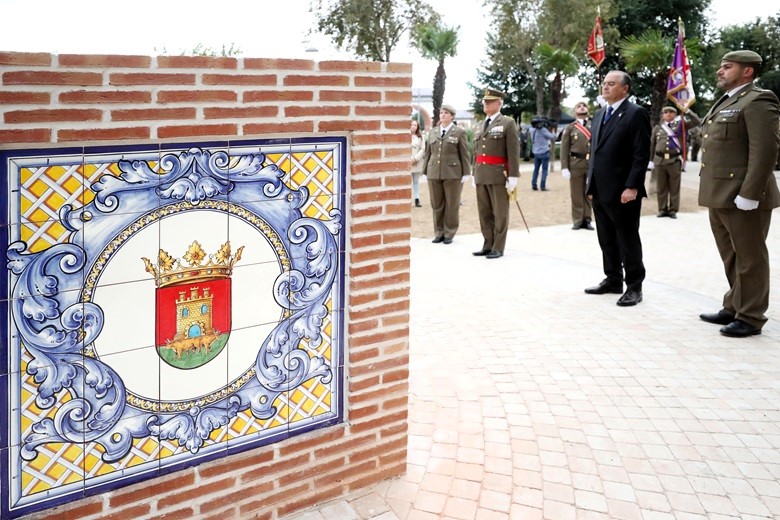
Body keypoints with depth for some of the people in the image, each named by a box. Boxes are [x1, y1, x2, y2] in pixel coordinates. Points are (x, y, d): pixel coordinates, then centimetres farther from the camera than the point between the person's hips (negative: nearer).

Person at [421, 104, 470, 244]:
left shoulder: (459, 132, 3)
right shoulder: (433, 132, 13)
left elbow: (464, 154, 0)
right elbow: (428, 153, 15)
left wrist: (466, 173, -4)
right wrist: (425, 171, 10)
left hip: (453, 174, -3)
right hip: (434, 173, 3)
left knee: (452, 205, 2)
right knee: (436, 205, 5)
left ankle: (449, 234, 10)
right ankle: (439, 233, 14)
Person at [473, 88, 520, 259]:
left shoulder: (508, 123, -3)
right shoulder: (482, 126, 17)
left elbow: (513, 152, -9)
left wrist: (513, 176, -15)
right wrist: (475, 173, 16)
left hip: (499, 175, -6)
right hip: (481, 176, 6)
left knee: (500, 213, -1)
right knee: (484, 213, 9)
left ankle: (498, 248, 4)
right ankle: (488, 245, 17)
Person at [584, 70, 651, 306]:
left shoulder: (635, 113, -8)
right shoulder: (599, 115, 16)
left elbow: (641, 154, -14)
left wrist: (632, 187, -20)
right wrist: (591, 184, 15)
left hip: (622, 191, -8)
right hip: (600, 190, 8)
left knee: (628, 241, 0)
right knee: (607, 240, 13)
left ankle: (634, 287, 9)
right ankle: (613, 280, 24)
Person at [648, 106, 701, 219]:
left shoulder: (680, 124, 7)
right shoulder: (657, 128, 12)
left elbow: (697, 122, -1)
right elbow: (652, 145, 13)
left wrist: (687, 111, -9)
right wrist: (650, 161, 8)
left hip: (675, 160, -2)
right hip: (660, 160, 2)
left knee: (674, 187, 1)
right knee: (661, 187, 5)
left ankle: (673, 210, 6)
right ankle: (662, 209, 12)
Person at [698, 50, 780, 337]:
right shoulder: (724, 103, 19)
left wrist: (748, 195, -22)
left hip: (742, 198, -9)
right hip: (719, 196, 9)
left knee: (749, 259, 1)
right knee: (731, 258, 17)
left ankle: (750, 318, 9)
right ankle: (734, 308, 28)